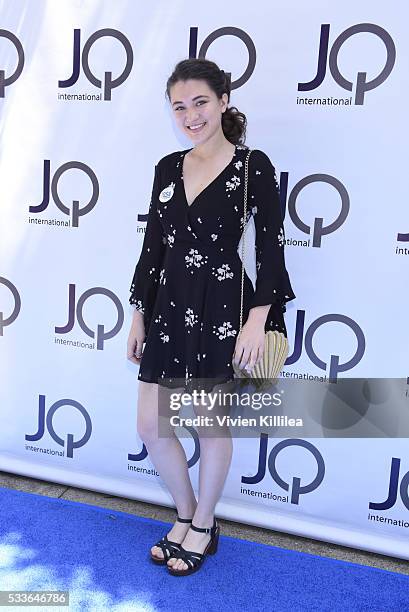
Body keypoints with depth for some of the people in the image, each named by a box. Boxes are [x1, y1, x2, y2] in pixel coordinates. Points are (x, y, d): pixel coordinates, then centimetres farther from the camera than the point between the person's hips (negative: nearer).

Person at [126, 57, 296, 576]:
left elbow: (270, 247, -9)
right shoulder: (167, 168, 9)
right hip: (169, 307, 6)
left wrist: (258, 318, -17)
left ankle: (203, 525, 33)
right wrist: (139, 313, 10)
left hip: (221, 308, -5)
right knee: (150, 426, 8)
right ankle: (186, 515, 33)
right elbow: (153, 245, 11)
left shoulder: (253, 166, -6)